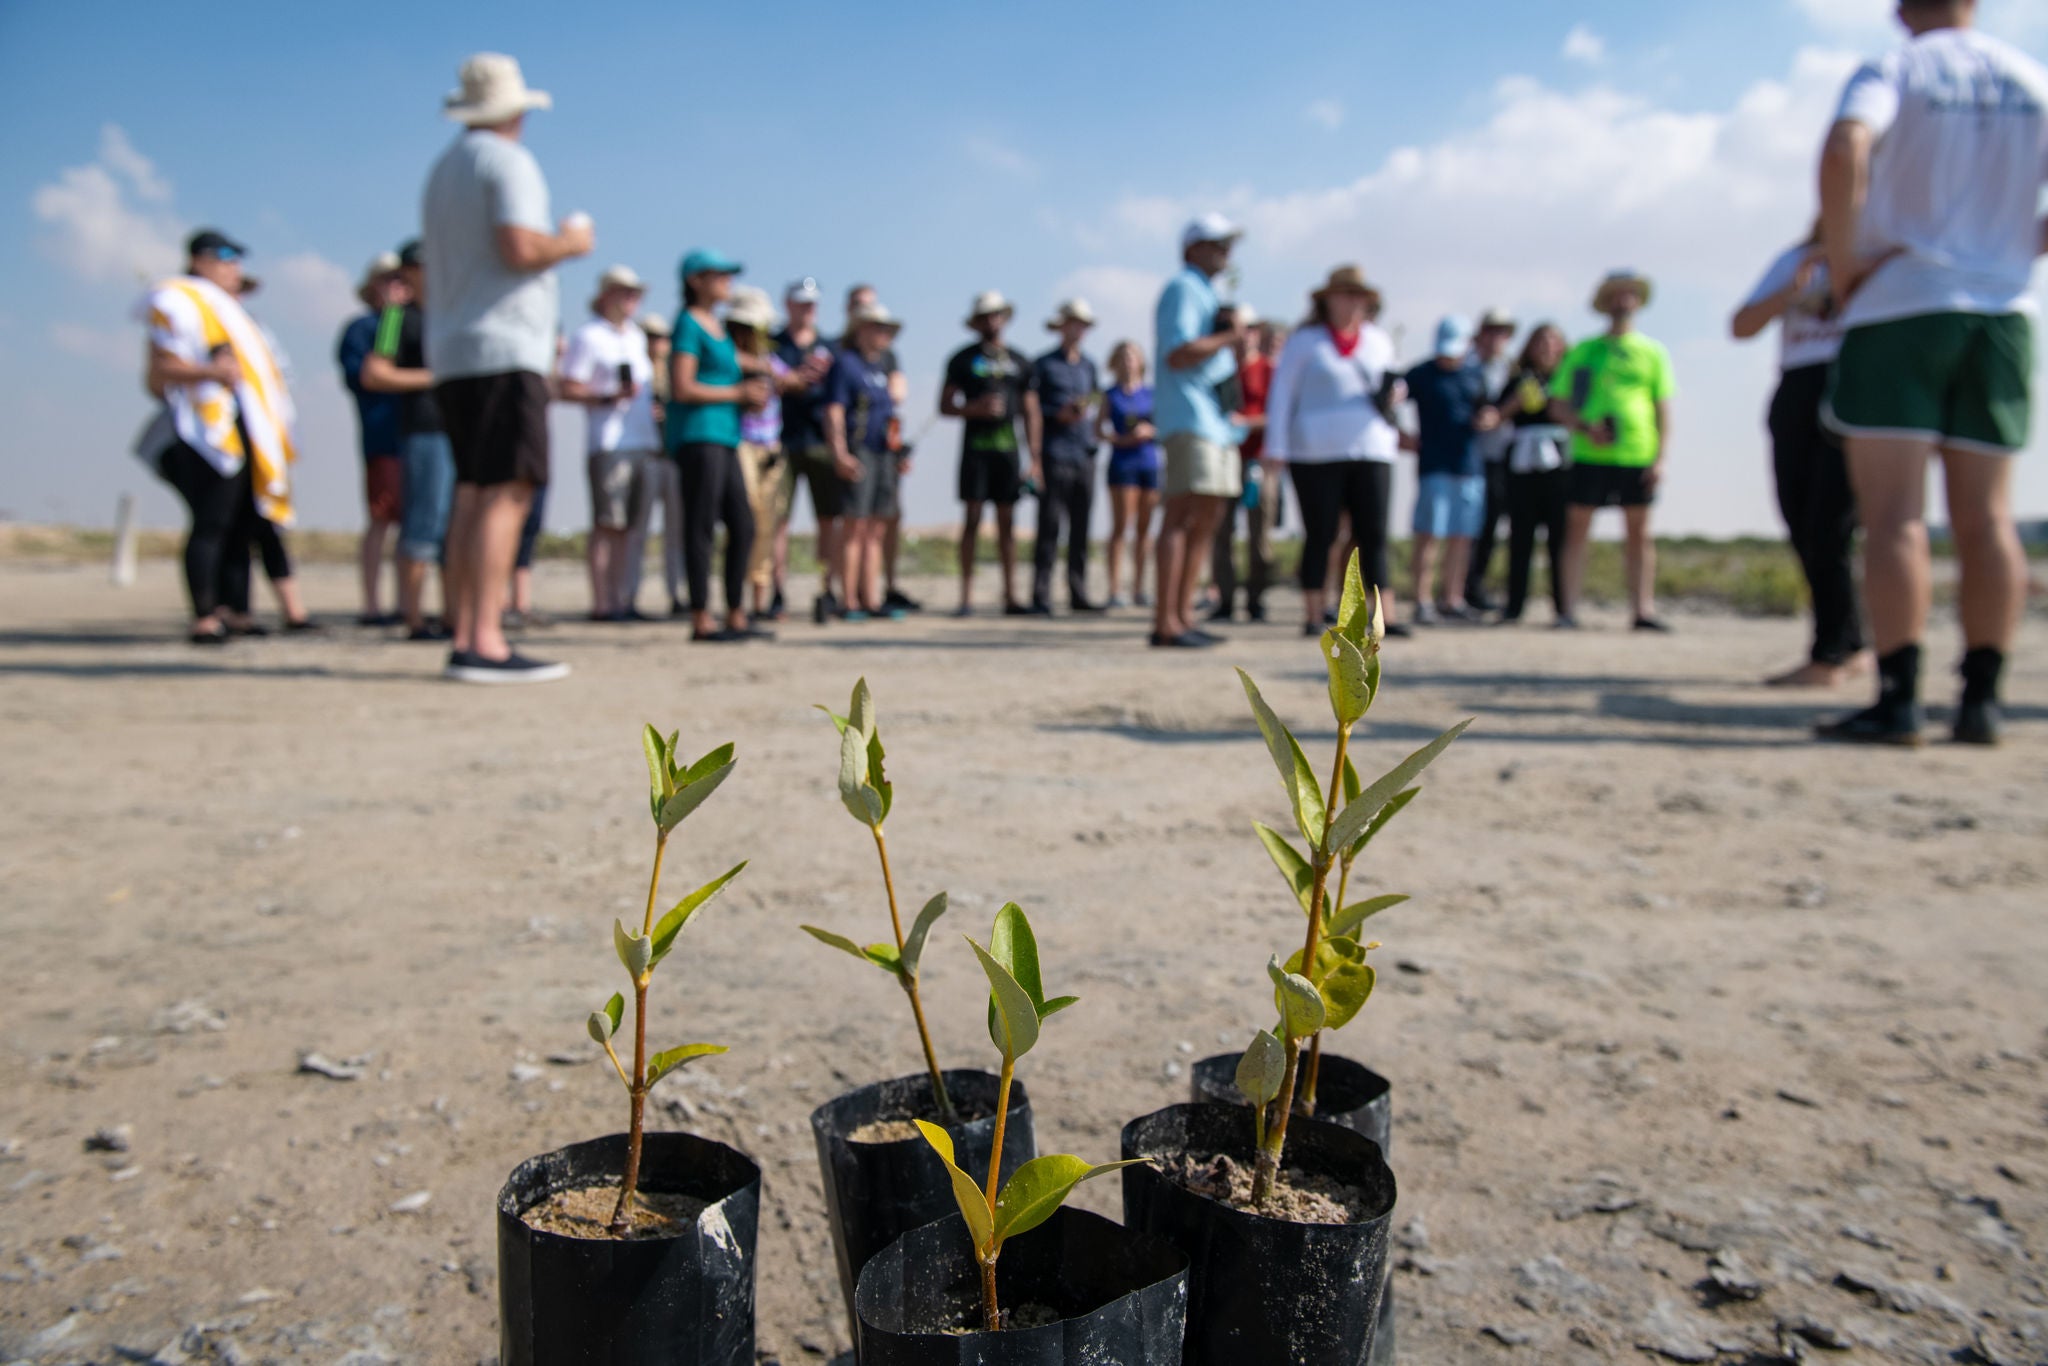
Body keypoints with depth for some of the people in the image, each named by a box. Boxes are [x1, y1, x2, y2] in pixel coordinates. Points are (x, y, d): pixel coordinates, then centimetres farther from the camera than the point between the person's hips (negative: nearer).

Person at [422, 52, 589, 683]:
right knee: (507, 492, -14)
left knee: (472, 494, 6)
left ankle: (464, 641, 4)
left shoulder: (444, 167, 23)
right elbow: (519, 247, -19)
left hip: (450, 354, 9)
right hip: (503, 350, -9)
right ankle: (485, 643, -22)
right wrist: (570, 242, -1)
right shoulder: (508, 161, -4)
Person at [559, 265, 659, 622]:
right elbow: (566, 388, -8)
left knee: (627, 525, 6)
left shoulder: (636, 335, 22)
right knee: (606, 525, -9)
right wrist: (609, 397, -18)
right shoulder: (587, 336, -2)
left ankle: (620, 599, 9)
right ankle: (601, 603, -8)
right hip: (608, 442, -7)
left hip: (640, 442, 7)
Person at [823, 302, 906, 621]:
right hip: (859, 453, -8)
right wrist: (840, 454, -22)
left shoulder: (881, 366, 21)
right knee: (856, 528, -9)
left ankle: (872, 600, 9)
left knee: (875, 531, 7)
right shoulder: (844, 363, -4)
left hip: (884, 453, 8)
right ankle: (849, 603, -7)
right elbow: (833, 412, -12)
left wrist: (898, 455, 21)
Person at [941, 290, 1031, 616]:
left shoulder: (1018, 361, 14)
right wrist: (975, 408, -13)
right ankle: (966, 598, -3)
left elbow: (1028, 410, 14)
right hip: (975, 446, -2)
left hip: (1008, 447, 3)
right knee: (972, 518, -5)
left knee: (1007, 521, 3)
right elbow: (944, 406, 5)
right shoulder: (963, 359, 6)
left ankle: (1010, 597, 5)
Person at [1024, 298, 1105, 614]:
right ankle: (1040, 597, -6)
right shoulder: (1044, 364, 2)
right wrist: (1035, 458, -11)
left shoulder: (1088, 366, 18)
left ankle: (1078, 595, 12)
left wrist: (1087, 411, -2)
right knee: (1050, 527, -8)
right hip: (1055, 455, -5)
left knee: (1081, 529, 6)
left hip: (1084, 455, 5)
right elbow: (1031, 410, -2)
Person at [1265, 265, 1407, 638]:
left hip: (1372, 450, 4)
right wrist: (1276, 448, -6)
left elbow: (1390, 380, 29)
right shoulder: (1305, 341, 4)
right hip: (1317, 453, -3)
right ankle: (1312, 616, 5)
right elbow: (1281, 394, 1)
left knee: (1373, 536, -1)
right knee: (1320, 536, -1)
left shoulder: (1379, 339, 16)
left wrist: (1395, 391, 4)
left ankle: (1385, 617, -1)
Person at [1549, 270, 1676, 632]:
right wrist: (1585, 427, -11)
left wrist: (1661, 457, 0)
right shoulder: (1583, 351, 9)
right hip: (1590, 455, -1)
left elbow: (1663, 409, 9)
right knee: (1577, 527, -3)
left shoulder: (1653, 353, 12)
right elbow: (1558, 406, 7)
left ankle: (1643, 609, 7)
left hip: (1638, 456, 1)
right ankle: (1569, 609, 0)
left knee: (1639, 530, 3)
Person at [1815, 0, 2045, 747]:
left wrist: (1843, 268, -13)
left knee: (1894, 515, -8)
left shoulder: (1891, 72, 1)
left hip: (1898, 305, -4)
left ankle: (1897, 699, -14)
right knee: (1985, 519, 5)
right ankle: (1981, 699, 3)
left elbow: (1844, 153, -21)